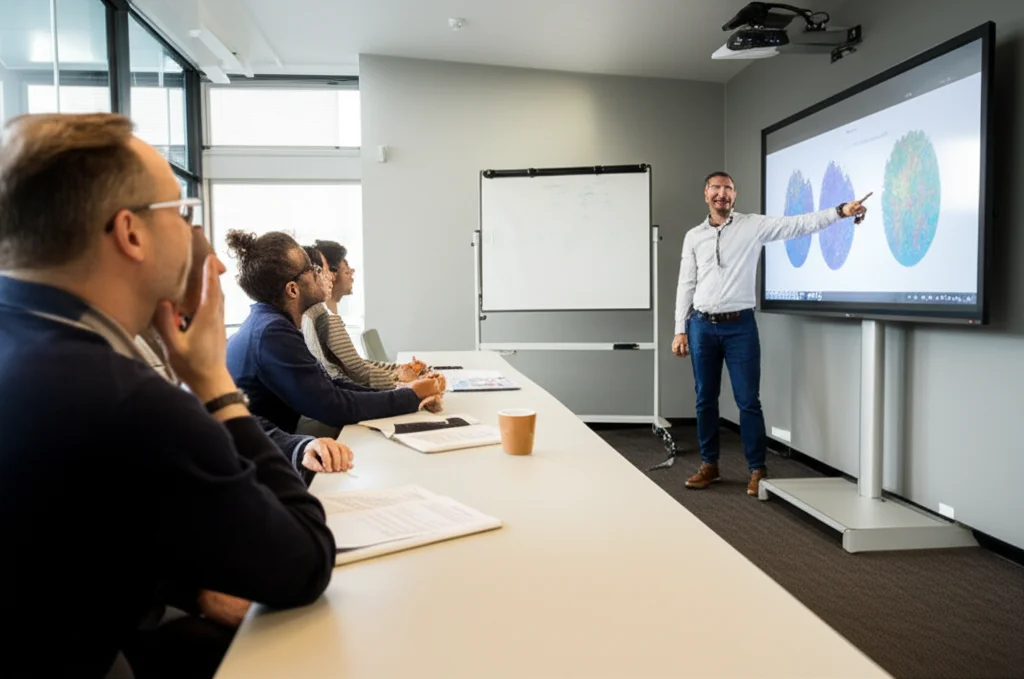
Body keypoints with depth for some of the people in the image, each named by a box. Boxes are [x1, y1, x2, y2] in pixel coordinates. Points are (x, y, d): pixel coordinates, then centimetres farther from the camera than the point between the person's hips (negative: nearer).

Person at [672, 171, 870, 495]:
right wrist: (680, 330, 3)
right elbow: (686, 285, 8)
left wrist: (841, 211, -18)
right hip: (702, 326, 3)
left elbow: (799, 224, -5)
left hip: (740, 325, -2)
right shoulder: (693, 236, 9)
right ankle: (709, 464, 21)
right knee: (705, 399, 9)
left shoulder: (753, 226, 3)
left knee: (748, 401, 0)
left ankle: (757, 469, 10)